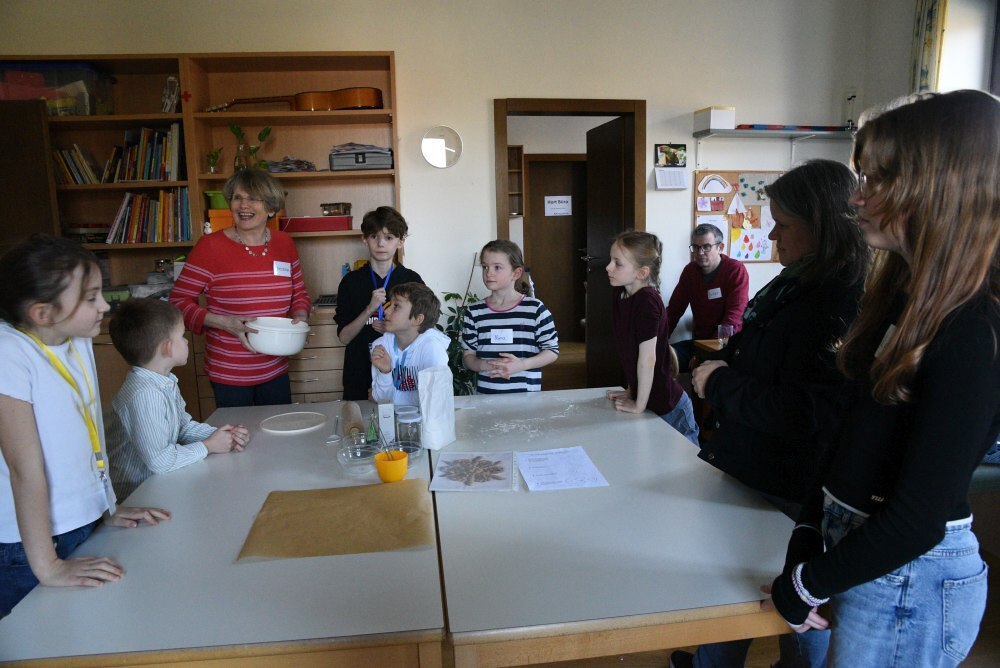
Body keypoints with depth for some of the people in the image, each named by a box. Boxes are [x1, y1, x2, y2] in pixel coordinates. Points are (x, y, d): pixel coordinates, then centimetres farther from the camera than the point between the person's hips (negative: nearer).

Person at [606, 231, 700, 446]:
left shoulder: (647, 301, -24)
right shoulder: (621, 295, 0)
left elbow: (647, 358, -22)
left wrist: (639, 405, -15)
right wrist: (631, 391, 11)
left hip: (667, 409, -8)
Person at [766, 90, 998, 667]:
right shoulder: (909, 294, 4)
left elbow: (920, 516, -23)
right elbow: (854, 431, 5)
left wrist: (809, 583, -13)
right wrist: (808, 535, 0)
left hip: (908, 576, -8)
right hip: (857, 539, 8)